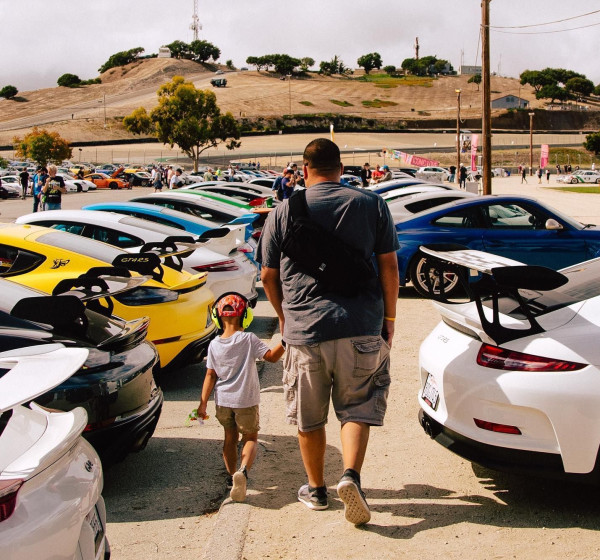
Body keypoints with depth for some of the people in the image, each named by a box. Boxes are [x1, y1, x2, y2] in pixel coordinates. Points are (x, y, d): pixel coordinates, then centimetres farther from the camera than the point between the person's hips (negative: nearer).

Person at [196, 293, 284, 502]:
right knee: (250, 437, 9)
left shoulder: (214, 344, -3)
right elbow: (271, 356, -18)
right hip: (245, 399, -3)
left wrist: (203, 403, 1)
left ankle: (232, 475, 25)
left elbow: (210, 376, -2)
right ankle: (243, 470, -16)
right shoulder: (249, 339, -13)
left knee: (230, 437, 20)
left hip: (223, 400, 3)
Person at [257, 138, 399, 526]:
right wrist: (389, 319, 11)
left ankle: (317, 489, 28)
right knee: (357, 409, 10)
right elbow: (389, 266, 2)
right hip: (361, 327, 0)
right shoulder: (371, 204, 2)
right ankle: (351, 474, -12)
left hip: (304, 330, 1)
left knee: (309, 418, 15)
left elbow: (268, 276, 8)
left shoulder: (283, 212, 3)